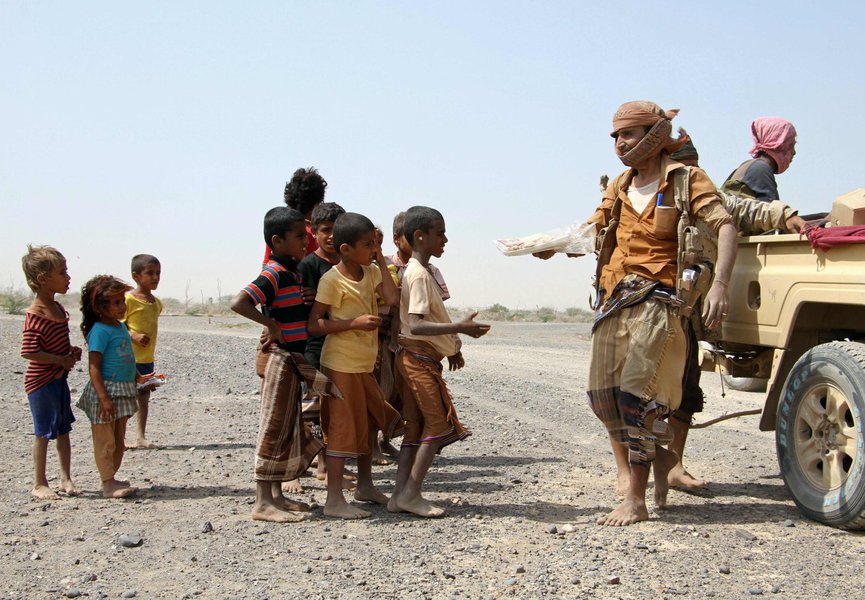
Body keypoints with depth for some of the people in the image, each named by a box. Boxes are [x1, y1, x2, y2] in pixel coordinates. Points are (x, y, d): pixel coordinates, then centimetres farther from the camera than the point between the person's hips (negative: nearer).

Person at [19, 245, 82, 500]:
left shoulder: (57, 308, 6)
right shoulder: (35, 315, -21)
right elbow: (28, 352, -26)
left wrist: (71, 351, 3)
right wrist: (62, 360, -20)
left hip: (59, 378, 8)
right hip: (41, 381, -8)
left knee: (64, 429, 14)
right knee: (44, 431, 2)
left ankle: (66, 478, 26)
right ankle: (39, 484, 15)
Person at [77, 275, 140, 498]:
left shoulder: (121, 327, 10)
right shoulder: (99, 331, -16)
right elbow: (94, 368, -20)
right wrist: (104, 398, -24)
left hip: (124, 391, 9)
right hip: (106, 391, -9)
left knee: (119, 440, 16)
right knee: (105, 440, 1)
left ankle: (111, 478, 27)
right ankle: (108, 484, 9)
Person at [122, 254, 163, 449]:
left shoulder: (156, 303, 12)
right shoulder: (129, 300, -11)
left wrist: (152, 359, 17)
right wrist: (134, 336, -26)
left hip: (148, 359, 7)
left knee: (144, 397, 10)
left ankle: (140, 437, 17)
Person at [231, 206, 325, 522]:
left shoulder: (292, 272, 12)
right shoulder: (274, 274, -17)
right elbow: (238, 303, -29)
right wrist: (271, 324, -23)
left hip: (293, 360, 10)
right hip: (281, 359, -10)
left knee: (288, 428, 14)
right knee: (274, 428, -6)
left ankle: (276, 495, 23)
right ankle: (263, 502, 0)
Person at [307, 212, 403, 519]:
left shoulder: (371, 272, 7)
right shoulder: (332, 280, -15)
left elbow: (391, 298, -9)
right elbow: (314, 324, -17)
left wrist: (381, 261, -6)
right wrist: (354, 323, -24)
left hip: (364, 363, 8)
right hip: (341, 364, -8)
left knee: (370, 421, 18)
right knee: (343, 427, -6)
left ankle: (365, 485, 35)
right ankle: (334, 500, 0)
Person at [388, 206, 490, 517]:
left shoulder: (422, 271, 16)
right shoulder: (419, 274, -16)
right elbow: (416, 325, -25)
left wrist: (451, 349, 25)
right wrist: (459, 327, -32)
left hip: (420, 358, 10)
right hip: (419, 359, -10)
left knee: (417, 426, 9)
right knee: (439, 422, -8)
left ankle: (401, 494, 10)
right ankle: (410, 494, -6)